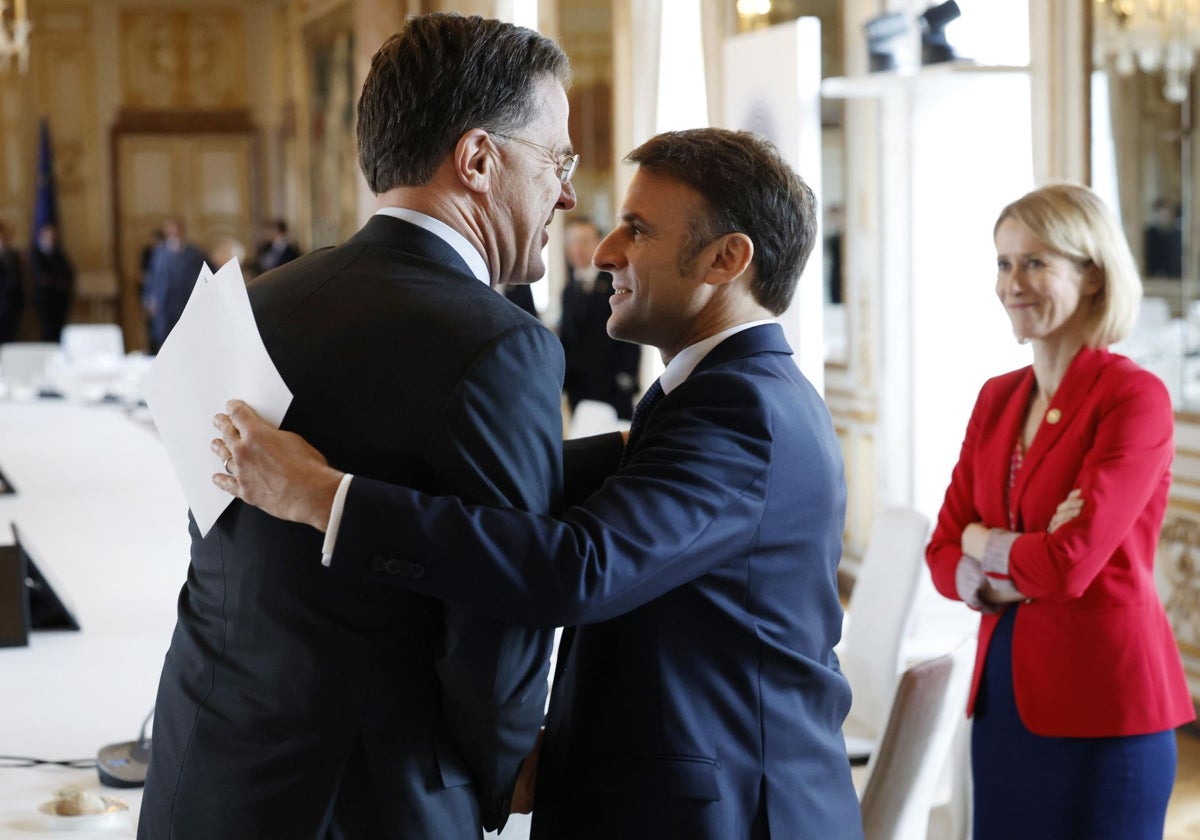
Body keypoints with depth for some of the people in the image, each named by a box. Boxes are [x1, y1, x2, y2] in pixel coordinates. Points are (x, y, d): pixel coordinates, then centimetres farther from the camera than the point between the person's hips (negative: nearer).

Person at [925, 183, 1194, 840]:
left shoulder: (1135, 397, -12)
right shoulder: (996, 399, 9)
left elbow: (1071, 563, -21)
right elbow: (943, 557, 6)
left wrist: (982, 544, -3)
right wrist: (1011, 577, -14)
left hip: (1101, 708, -6)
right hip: (1004, 694, 6)